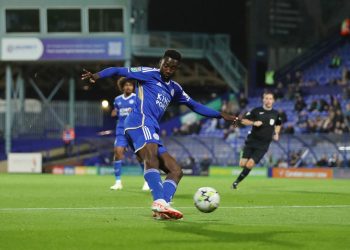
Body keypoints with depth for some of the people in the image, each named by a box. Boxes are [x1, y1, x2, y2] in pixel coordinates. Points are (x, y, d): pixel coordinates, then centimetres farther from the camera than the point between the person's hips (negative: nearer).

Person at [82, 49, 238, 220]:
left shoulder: (174, 89, 29)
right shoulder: (149, 74, 7)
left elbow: (195, 106, 38)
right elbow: (119, 71, 1)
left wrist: (221, 115, 36)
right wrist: (97, 75, -16)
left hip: (152, 132, 9)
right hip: (140, 123, -9)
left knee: (176, 171, 1)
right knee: (151, 154, -36)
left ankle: (161, 209, -20)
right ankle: (159, 202, -55)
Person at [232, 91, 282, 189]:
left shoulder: (275, 114, 6)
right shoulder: (256, 111, -2)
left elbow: (278, 125, 27)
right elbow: (243, 121, -1)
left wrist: (276, 133, 9)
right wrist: (254, 123, -17)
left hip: (263, 145, 1)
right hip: (251, 141, 0)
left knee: (249, 165, -14)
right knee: (242, 164, -8)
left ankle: (236, 182, 1)